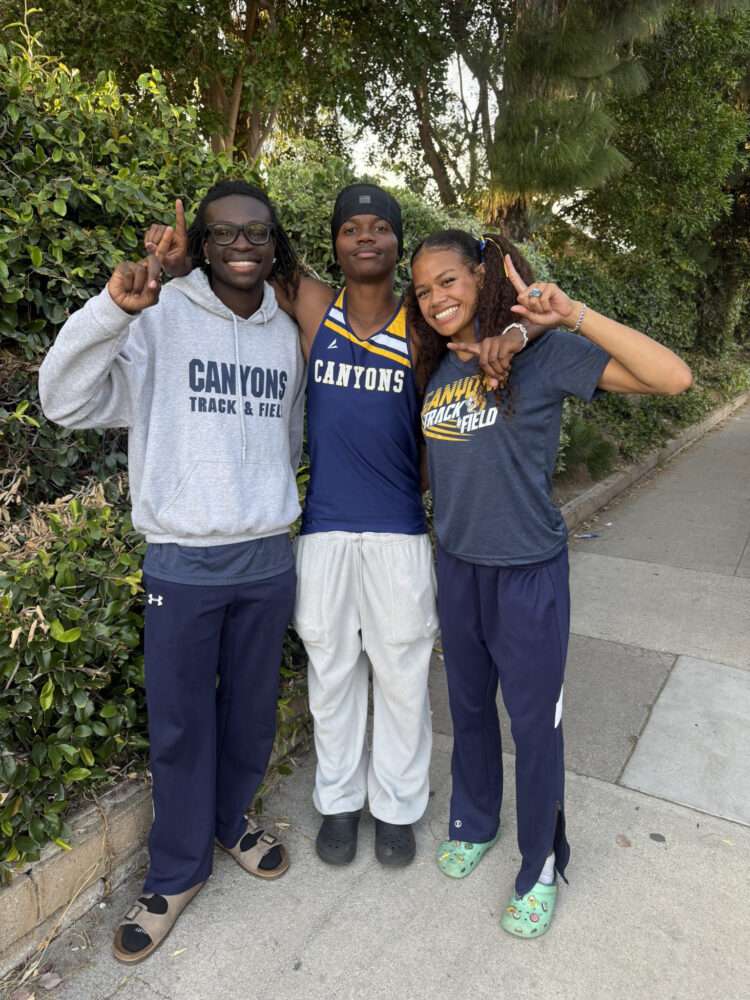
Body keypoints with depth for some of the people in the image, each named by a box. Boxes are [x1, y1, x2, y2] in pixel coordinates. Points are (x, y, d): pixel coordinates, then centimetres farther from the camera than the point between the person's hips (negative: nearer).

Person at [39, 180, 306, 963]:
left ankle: (232, 820, 44)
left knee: (251, 712, 18)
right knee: (179, 723, 10)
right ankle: (176, 872, 33)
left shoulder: (287, 334, 7)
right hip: (182, 561, -4)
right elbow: (64, 401, -15)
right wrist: (112, 308, -27)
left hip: (268, 558, 4)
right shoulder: (160, 319, -7)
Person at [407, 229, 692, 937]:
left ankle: (541, 868, 35)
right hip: (457, 566, 5)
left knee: (534, 721, 10)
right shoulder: (435, 368, 4)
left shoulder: (541, 354, -14)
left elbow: (673, 378, -24)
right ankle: (473, 824, 47)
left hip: (528, 572, -5)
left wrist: (573, 315, -27)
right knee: (469, 707, 22)